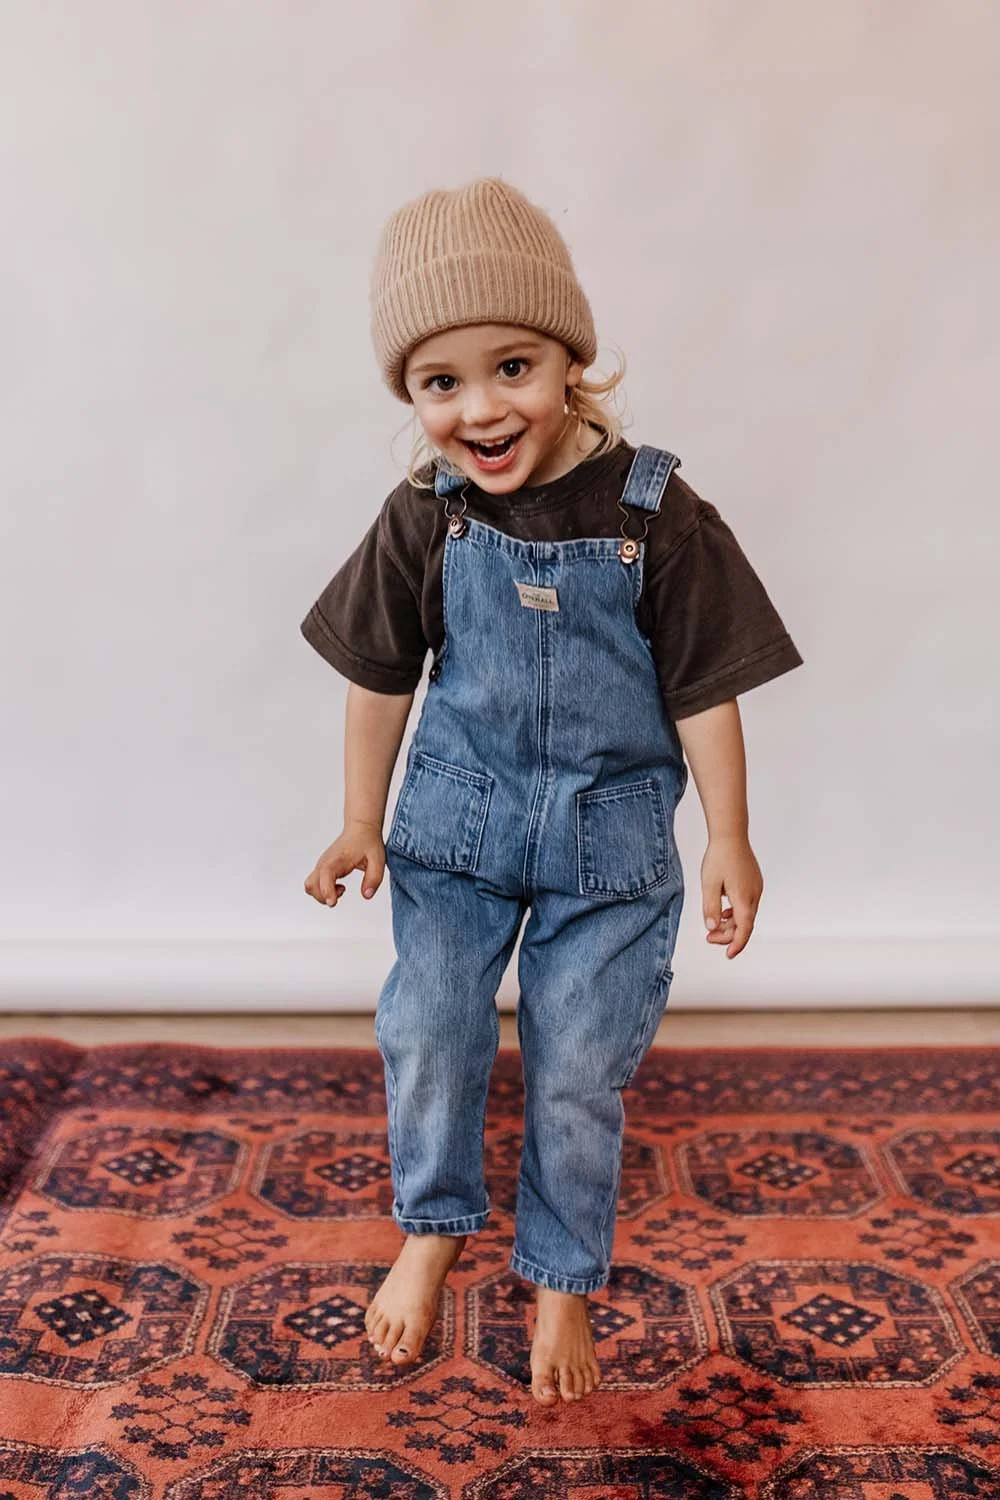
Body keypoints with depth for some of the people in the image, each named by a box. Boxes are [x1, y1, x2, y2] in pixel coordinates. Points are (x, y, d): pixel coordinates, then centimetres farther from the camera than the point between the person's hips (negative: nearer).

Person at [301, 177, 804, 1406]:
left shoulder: (657, 517, -17)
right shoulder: (422, 520, -10)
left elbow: (703, 688, -10)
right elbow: (381, 678, 1)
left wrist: (730, 842, -5)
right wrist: (362, 824, 7)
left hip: (610, 836, -2)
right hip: (457, 818, 2)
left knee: (577, 1073, 9)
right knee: (426, 1037, 11)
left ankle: (561, 1280, 33)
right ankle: (433, 1229, 40)